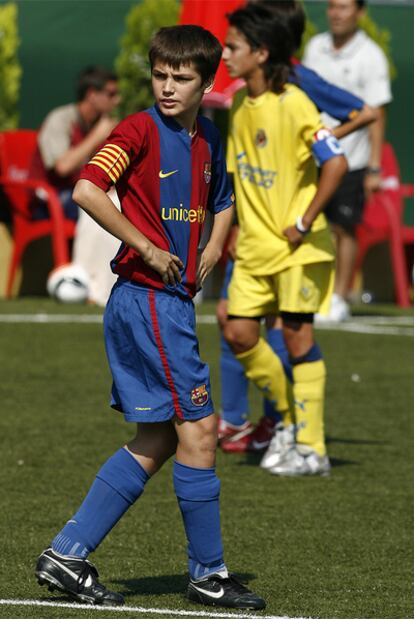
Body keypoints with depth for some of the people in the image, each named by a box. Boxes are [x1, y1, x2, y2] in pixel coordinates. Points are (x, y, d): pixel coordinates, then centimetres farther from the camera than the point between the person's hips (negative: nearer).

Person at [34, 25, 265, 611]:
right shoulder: (141, 130, -11)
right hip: (147, 299, -8)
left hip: (173, 303, 8)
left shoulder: (207, 138, 12)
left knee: (158, 441, 10)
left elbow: (222, 201, 30)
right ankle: (208, 573, 5)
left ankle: (67, 554, 12)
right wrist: (146, 247, -20)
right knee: (198, 428, -5)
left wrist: (211, 251, 12)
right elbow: (87, 190, -24)